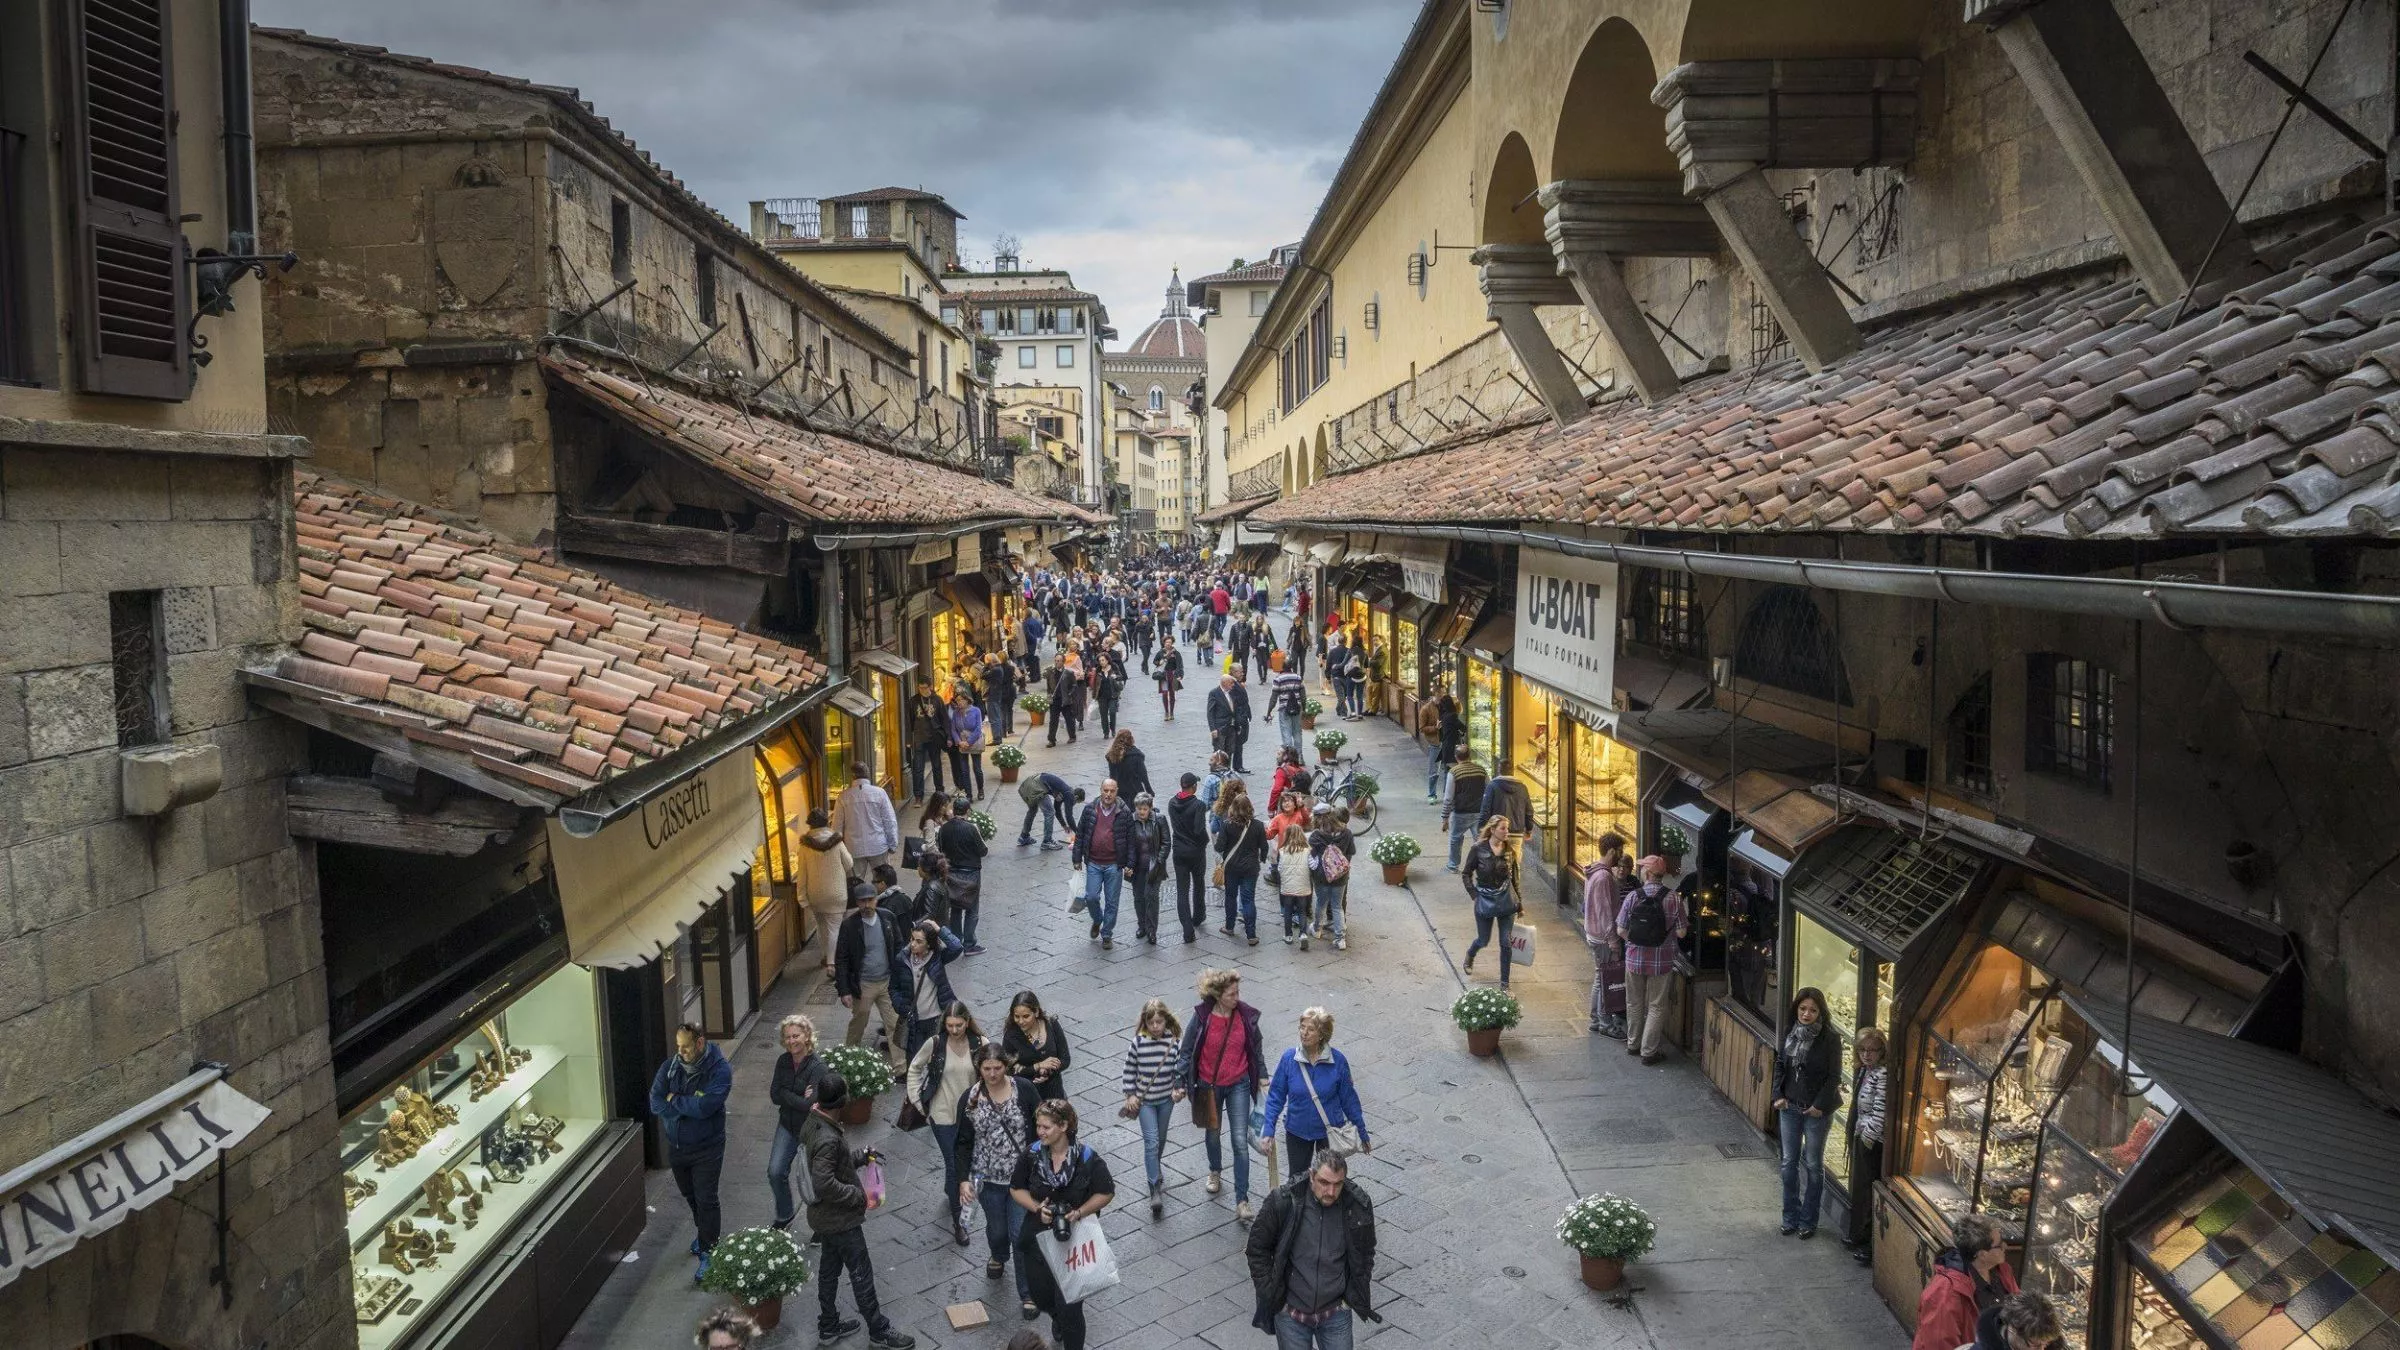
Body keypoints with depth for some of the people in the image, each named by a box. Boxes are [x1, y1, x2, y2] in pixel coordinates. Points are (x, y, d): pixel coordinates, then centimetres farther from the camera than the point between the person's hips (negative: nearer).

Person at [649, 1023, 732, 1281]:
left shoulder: (720, 1069, -20)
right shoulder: (670, 1066, -6)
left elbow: (704, 1106, -30)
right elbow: (655, 1104, -13)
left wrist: (674, 1100, -17)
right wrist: (689, 1107, -22)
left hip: (706, 1148, -5)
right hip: (676, 1146, 5)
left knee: (706, 1200, -2)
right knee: (690, 1195, 22)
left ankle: (708, 1252, 8)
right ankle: (704, 1233, 45)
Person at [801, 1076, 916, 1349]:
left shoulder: (812, 1124, -2)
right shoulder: (828, 1139, -32)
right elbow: (824, 1183, -34)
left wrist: (861, 1158, 9)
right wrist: (857, 1195, -22)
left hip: (824, 1215, 9)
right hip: (840, 1220, -9)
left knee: (829, 1269, 22)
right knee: (862, 1275, 5)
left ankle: (828, 1326, 37)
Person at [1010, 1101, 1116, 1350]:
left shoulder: (1087, 1159, -17)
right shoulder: (1031, 1155, -9)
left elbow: (1106, 1193, -7)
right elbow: (1016, 1189, 3)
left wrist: (1079, 1213, -20)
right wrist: (1037, 1208, -15)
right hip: (1037, 1239, 4)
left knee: (1068, 1305, -3)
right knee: (1040, 1295, 22)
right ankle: (1058, 1319, 57)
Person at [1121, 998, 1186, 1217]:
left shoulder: (1175, 1042, -11)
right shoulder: (1137, 1043, -13)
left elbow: (1180, 1068, -2)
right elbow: (1129, 1070, -3)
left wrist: (1179, 1089, -14)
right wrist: (1130, 1095, -4)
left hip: (1166, 1099, 2)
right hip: (1144, 1100, -2)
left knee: (1161, 1139, 19)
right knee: (1151, 1141, -10)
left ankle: (1155, 1169, 46)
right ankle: (1156, 1188, -9)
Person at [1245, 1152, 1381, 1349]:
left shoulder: (1358, 1206, -11)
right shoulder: (1283, 1202, -17)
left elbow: (1365, 1254, 6)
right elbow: (1257, 1248, -4)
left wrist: (1360, 1299, 3)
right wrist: (1268, 1292, -7)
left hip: (1335, 1311, 1)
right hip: (1290, 1310, -1)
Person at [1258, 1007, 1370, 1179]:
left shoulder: (1337, 1061, -15)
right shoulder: (1289, 1058, -15)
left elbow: (1348, 1099, -5)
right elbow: (1276, 1097, -8)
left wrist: (1363, 1134, 3)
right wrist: (1268, 1131, -14)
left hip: (1329, 1132, -1)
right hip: (1297, 1131, 1)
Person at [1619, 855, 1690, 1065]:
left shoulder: (1632, 896, -11)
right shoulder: (1673, 898, -12)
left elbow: (1621, 931, -6)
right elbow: (1681, 932, -9)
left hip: (1634, 958, 1)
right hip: (1662, 961, -1)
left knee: (1634, 1003, 18)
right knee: (1656, 1007, 10)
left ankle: (1633, 1044, 31)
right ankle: (1648, 1051, 12)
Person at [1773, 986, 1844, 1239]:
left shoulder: (1830, 1039, -13)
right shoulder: (1790, 1034, 1)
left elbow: (1834, 1077, -11)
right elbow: (1779, 1066, 10)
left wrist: (1820, 1105, -16)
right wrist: (1778, 1095, -1)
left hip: (1816, 1111, -4)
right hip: (1789, 1108, 4)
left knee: (1813, 1165, 8)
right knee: (1789, 1163, 10)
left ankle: (1808, 1221, 18)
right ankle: (1790, 1218, 22)